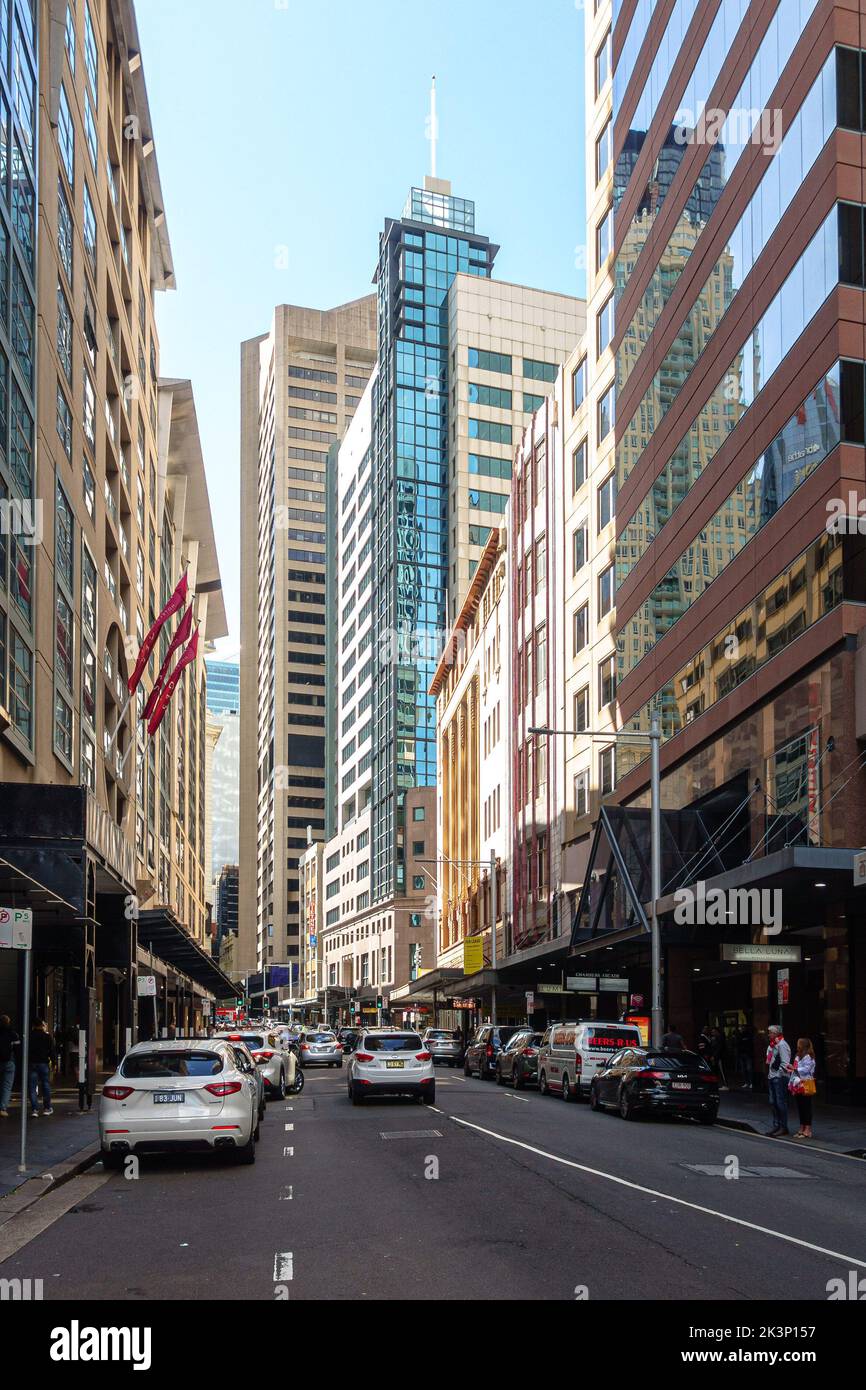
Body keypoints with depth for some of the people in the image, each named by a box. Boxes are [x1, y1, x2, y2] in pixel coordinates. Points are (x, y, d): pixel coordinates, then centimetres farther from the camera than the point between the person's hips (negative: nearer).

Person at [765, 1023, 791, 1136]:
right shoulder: (771, 1045, 16)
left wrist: (778, 1073, -14)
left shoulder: (782, 1045, -14)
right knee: (773, 1102, 13)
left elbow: (785, 1063, -18)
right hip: (772, 1077, 10)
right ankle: (776, 1125, 20)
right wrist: (769, 1073, 15)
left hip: (779, 1078, -10)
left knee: (781, 1103, -5)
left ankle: (783, 1127, 1)